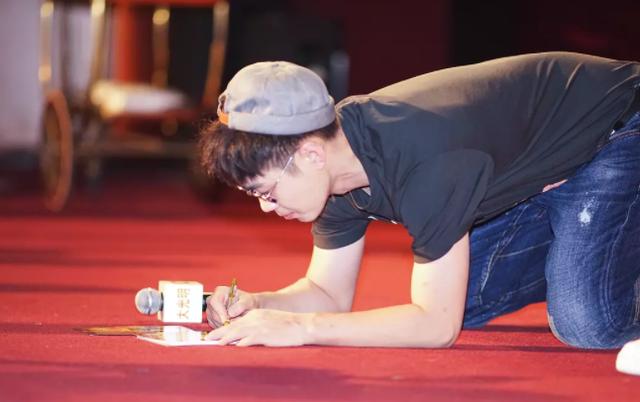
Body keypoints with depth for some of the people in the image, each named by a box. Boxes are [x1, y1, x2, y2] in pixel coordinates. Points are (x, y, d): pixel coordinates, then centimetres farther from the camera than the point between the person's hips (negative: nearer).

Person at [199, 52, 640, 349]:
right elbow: (329, 292, 1)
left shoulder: (422, 163, -39)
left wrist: (299, 327, -36)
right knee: (461, 302, 3)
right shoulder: (335, 159, -12)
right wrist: (258, 304, -20)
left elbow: (437, 327, -35)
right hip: (539, 173, 8)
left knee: (584, 325, -25)